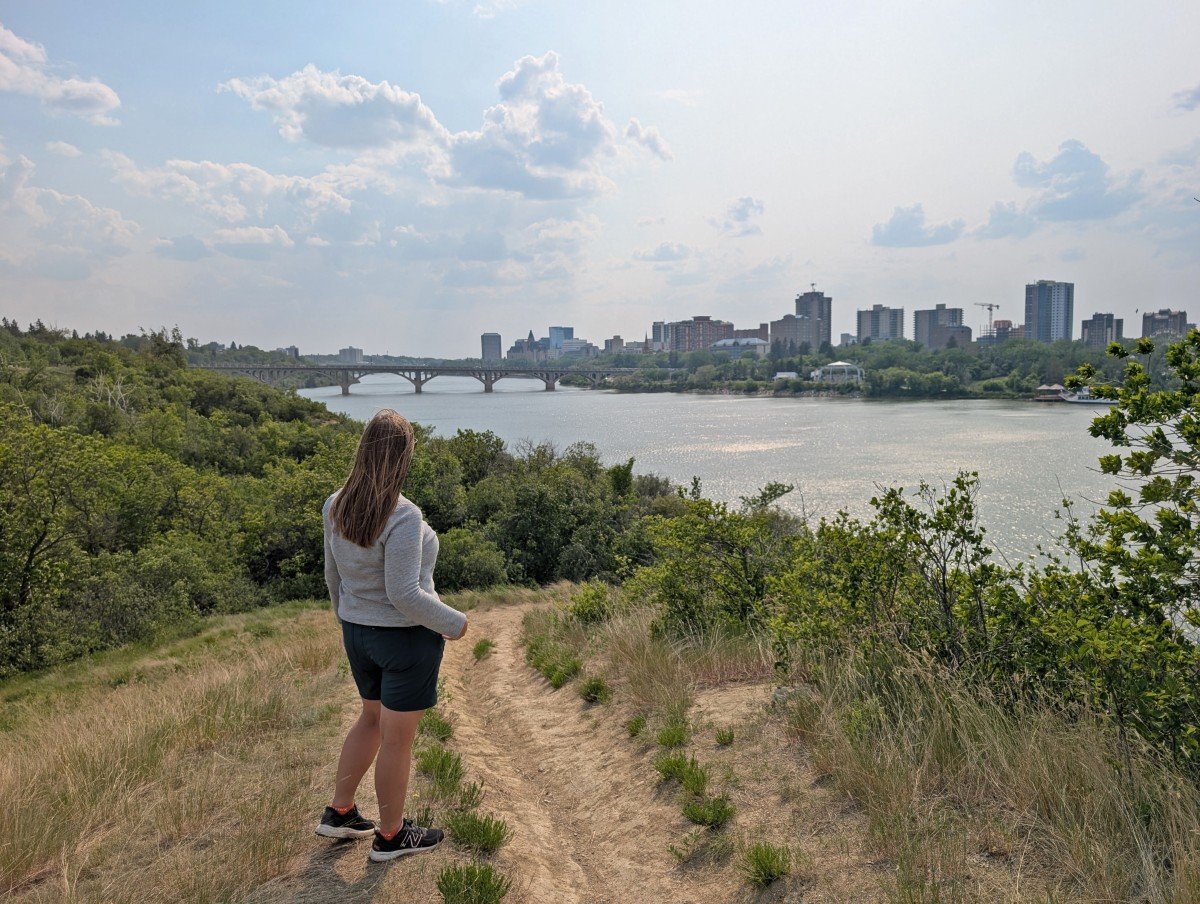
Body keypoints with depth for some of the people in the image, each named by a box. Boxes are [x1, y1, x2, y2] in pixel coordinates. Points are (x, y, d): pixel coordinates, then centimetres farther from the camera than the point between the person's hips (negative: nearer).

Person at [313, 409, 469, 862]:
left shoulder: (336, 506, -4)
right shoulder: (403, 518, -27)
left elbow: (334, 574, 7)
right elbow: (405, 595, -25)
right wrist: (453, 623, -11)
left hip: (359, 633, 7)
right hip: (407, 638, -7)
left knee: (372, 719, 26)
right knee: (397, 739, 9)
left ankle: (339, 813, 35)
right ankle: (391, 836, 26)